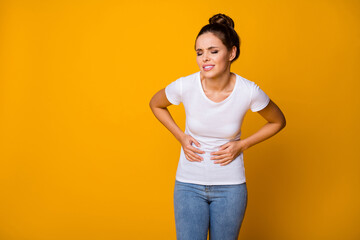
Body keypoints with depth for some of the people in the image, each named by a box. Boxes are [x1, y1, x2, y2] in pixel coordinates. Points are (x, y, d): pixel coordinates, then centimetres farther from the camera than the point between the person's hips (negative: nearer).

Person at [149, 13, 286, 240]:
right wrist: (180, 136, -3)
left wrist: (242, 145, -7)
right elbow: (155, 104, 7)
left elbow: (278, 121, 3)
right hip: (189, 184, 0)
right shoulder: (185, 86, -16)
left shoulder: (248, 91, -16)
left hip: (230, 187, 0)